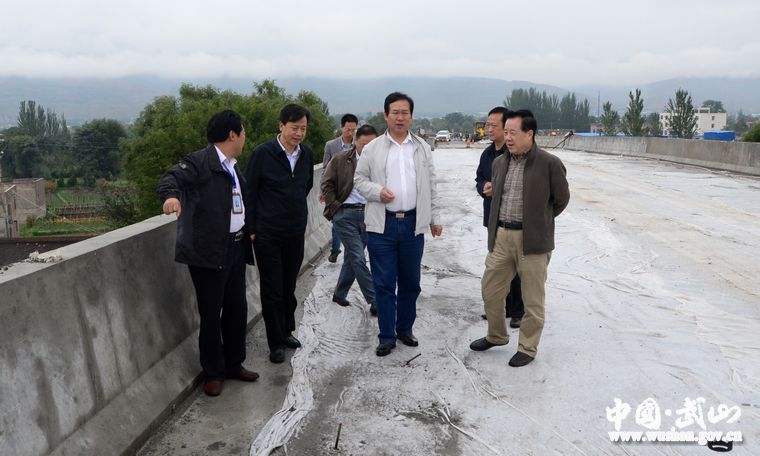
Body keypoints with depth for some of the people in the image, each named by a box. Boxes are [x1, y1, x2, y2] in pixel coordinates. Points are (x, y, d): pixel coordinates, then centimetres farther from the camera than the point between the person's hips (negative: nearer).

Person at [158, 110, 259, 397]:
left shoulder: (232, 167, 15)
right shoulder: (200, 162, -11)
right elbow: (171, 177, -22)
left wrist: (248, 232, 23)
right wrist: (171, 196, -42)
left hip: (235, 248, 8)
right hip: (209, 251, -8)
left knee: (237, 309, 14)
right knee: (211, 314, 3)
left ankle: (234, 364, 30)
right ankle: (213, 373, 18)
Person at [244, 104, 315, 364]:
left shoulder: (307, 155, 3)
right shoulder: (262, 154, -10)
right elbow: (249, 193, -6)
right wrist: (251, 228, -7)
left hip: (296, 233, 4)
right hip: (267, 233, -4)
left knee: (289, 287, 14)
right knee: (272, 289, 3)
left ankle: (287, 331, 31)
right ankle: (276, 343, 14)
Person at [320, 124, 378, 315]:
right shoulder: (340, 160, 0)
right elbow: (326, 184, 1)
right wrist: (335, 207, -4)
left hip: (368, 215, 3)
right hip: (345, 214, -3)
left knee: (352, 257, 13)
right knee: (358, 259, -7)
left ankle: (339, 294, 31)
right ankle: (375, 301, -3)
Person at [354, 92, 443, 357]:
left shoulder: (422, 148, 9)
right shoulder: (373, 148, 3)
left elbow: (431, 185, 11)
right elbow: (359, 179, 6)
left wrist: (435, 217, 9)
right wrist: (377, 191, -13)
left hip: (413, 224, 2)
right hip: (382, 225, -2)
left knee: (410, 282, 11)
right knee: (384, 284, 2)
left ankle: (405, 329, 28)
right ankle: (387, 336, 13)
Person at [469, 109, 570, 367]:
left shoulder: (549, 163, -9)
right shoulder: (499, 162, 8)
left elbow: (561, 200, 2)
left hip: (532, 239, -5)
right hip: (501, 236, 5)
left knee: (532, 299, 7)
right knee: (490, 290, 13)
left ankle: (528, 348, 23)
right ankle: (496, 336, 35)